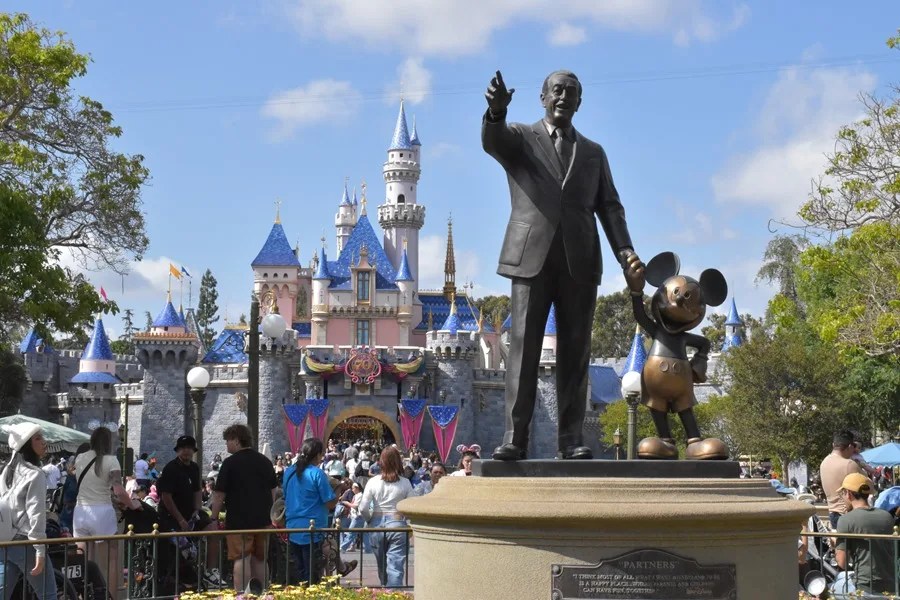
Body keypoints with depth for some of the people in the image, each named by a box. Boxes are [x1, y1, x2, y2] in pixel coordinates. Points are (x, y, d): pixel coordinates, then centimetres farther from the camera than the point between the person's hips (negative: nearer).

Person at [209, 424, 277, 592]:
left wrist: (214, 518, -2)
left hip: (239, 520, -6)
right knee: (259, 559, 15)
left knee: (241, 559, -6)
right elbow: (273, 491, 17)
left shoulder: (230, 463, -9)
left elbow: (219, 495, -10)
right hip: (262, 519, 6)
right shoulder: (265, 461, 10)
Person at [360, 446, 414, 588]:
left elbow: (363, 508, -5)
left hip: (377, 524, 2)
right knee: (395, 567, -3)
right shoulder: (405, 483, -5)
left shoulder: (373, 482, -4)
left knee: (382, 566, 19)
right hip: (398, 524, -2)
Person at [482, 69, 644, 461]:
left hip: (579, 262, 3)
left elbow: (609, 207, 13)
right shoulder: (519, 139, 12)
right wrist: (496, 111, -36)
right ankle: (514, 436, -8)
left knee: (575, 351, 0)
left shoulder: (593, 153, 21)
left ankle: (571, 437, 2)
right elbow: (491, 140, -12)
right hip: (532, 257, -3)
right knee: (523, 347, -7)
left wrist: (625, 251, -4)